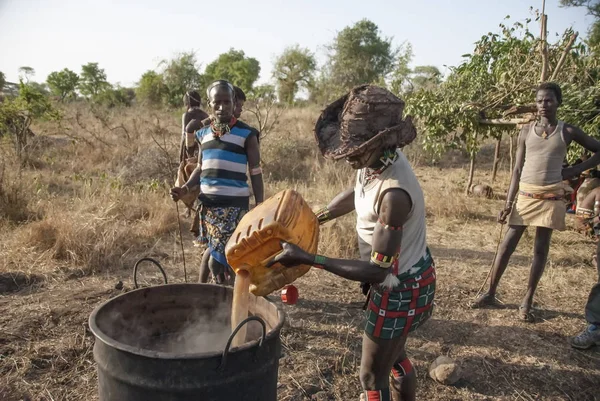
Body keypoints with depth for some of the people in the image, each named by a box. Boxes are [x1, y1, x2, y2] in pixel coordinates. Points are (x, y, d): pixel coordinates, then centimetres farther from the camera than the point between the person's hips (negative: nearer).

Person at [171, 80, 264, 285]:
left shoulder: (246, 134, -3)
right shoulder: (203, 134, 10)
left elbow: (255, 173, -2)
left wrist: (260, 208, -5)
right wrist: (185, 188, 2)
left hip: (234, 205, -5)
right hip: (208, 203, 5)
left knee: (217, 259, -10)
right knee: (216, 252, 12)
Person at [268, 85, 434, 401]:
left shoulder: (394, 194, -37)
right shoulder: (377, 161, -10)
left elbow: (377, 271, -32)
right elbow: (355, 195, 14)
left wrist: (307, 259, -34)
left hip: (400, 290, -9)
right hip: (407, 278, 9)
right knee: (394, 355, 29)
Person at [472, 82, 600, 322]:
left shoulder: (568, 131, 1)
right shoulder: (526, 131, 4)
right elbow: (517, 170, 4)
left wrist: (577, 169, -4)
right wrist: (508, 203, -1)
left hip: (551, 198, -1)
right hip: (525, 196, 1)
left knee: (540, 248, 5)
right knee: (507, 245, 2)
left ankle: (527, 301, 15)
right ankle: (491, 294, 13)